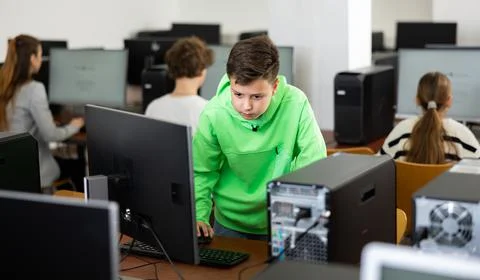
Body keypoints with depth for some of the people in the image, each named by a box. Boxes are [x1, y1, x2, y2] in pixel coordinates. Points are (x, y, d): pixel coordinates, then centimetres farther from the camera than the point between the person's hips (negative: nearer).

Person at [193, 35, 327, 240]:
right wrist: (199, 217, -18)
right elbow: (201, 172, -4)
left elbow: (313, 163, -11)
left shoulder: (296, 104, -18)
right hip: (230, 223, -2)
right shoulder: (213, 115, -16)